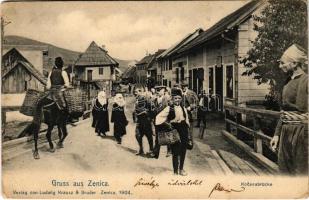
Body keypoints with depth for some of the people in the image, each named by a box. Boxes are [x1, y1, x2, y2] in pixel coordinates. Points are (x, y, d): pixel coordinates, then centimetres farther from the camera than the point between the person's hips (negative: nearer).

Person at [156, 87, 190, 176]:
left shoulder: (183, 108, 8)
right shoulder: (169, 108, -7)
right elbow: (159, 117, -11)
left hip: (183, 132, 4)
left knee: (183, 151, 11)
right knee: (175, 152, 1)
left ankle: (181, 169, 29)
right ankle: (175, 170, 16)